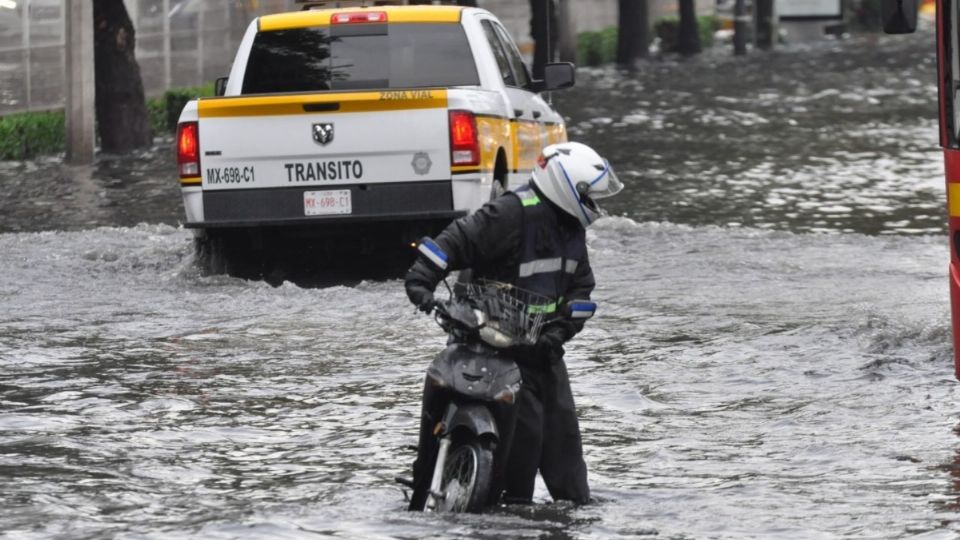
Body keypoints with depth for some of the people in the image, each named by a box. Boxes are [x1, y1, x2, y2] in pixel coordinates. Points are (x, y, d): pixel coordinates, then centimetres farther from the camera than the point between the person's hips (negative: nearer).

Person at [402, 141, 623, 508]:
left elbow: (580, 286, 12)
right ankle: (515, 503, -5)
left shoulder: (571, 227, 10)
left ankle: (576, 502, 16)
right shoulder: (512, 213, -18)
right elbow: (458, 241, -24)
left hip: (541, 342, 8)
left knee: (561, 421, 8)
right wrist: (421, 280, -36)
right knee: (525, 422, -14)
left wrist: (561, 328, -6)